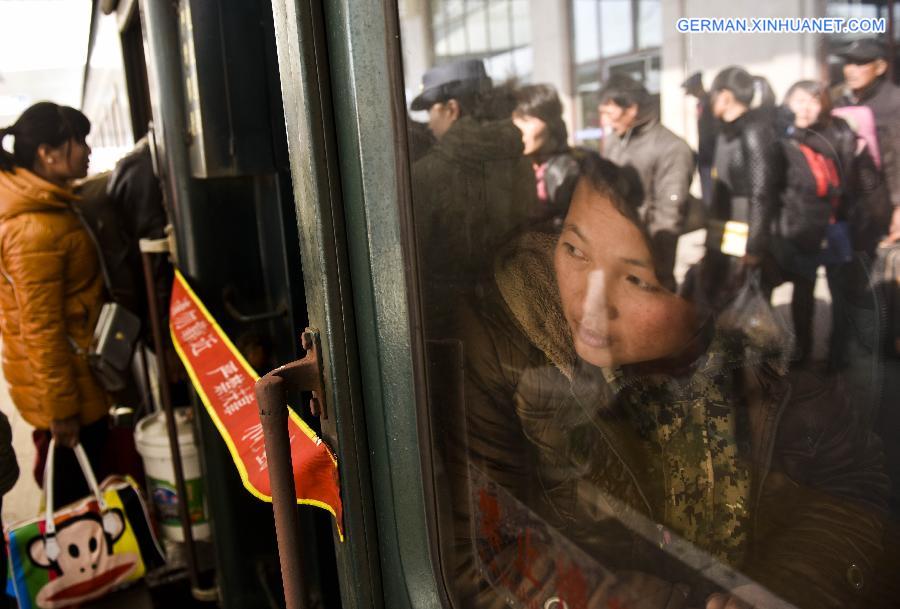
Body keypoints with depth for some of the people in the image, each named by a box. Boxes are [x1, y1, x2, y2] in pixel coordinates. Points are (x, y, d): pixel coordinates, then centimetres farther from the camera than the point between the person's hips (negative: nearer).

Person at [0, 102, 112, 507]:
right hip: (61, 379, -10)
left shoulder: (45, 203, 5)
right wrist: (61, 408, -18)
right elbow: (41, 329, -24)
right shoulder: (35, 230, -26)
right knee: (78, 493, 7)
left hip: (76, 371, 10)